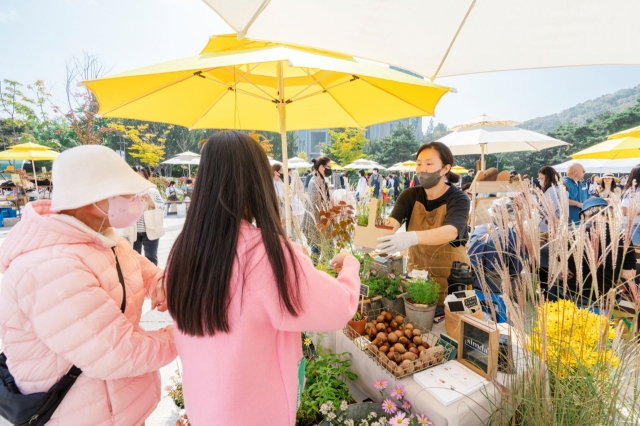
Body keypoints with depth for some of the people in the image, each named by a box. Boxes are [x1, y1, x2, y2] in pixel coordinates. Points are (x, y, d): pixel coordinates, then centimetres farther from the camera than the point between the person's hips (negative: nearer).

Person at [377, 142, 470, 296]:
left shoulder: (458, 199, -13)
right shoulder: (410, 195, -3)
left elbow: (450, 232, -32)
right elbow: (393, 222, -19)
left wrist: (411, 238, -50)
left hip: (451, 275, -2)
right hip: (417, 271, 3)